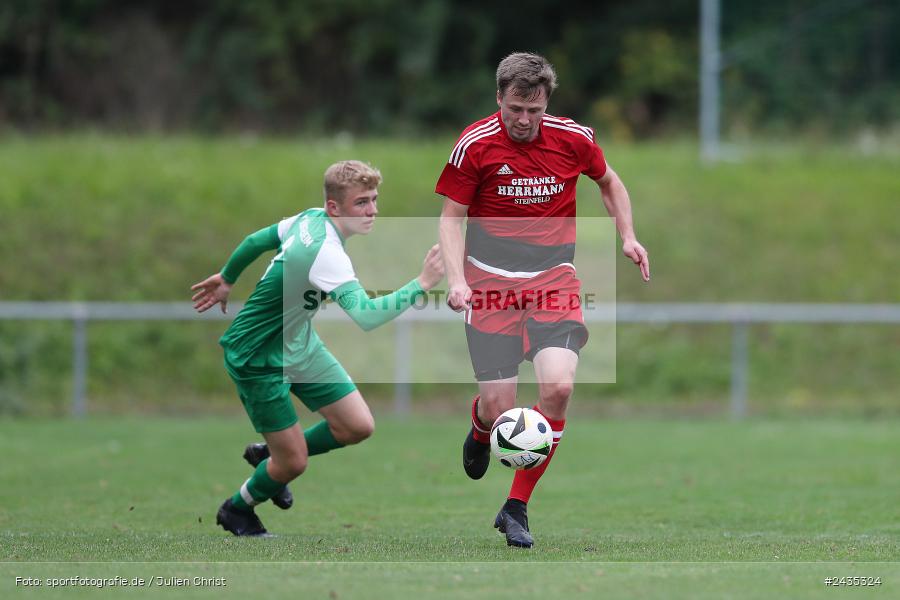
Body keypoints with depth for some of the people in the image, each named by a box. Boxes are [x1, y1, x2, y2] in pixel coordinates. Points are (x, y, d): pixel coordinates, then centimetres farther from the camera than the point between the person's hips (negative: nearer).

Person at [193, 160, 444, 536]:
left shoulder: (311, 219, -6)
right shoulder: (325, 251, -35)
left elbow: (258, 240, 11)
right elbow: (365, 316, -46)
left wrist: (227, 278, 27)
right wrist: (421, 284, -42)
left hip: (299, 343, 9)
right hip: (258, 358, -9)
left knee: (358, 427, 2)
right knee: (293, 463, -2)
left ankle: (270, 455, 27)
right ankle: (236, 510, 29)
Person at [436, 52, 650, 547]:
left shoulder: (573, 139, -2)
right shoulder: (475, 144, -8)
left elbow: (608, 182, 19)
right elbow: (452, 217, -1)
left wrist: (627, 237, 7)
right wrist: (457, 280, -14)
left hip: (554, 280, 1)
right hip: (492, 282, -1)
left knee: (558, 386, -20)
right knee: (498, 405, -7)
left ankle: (517, 508, -5)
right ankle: (481, 430, 36)